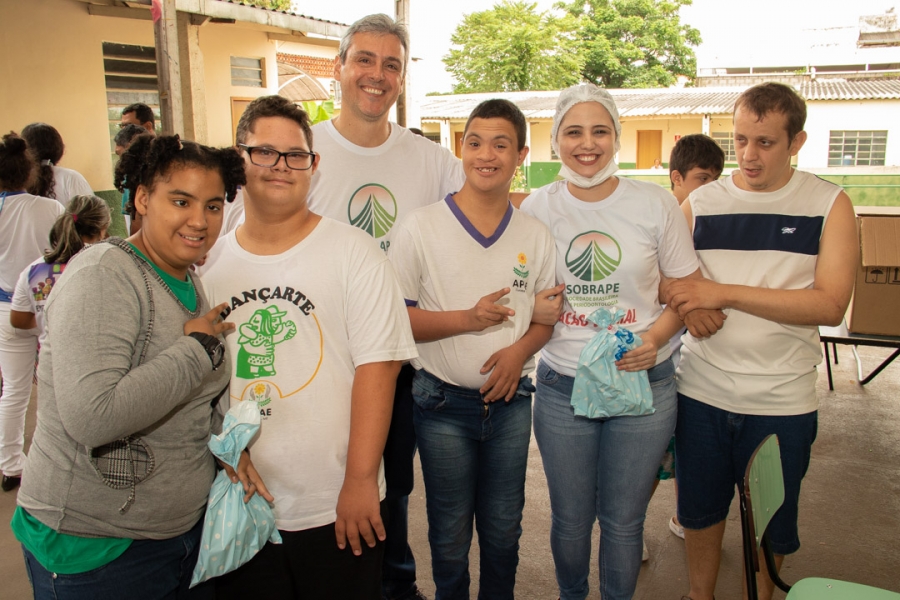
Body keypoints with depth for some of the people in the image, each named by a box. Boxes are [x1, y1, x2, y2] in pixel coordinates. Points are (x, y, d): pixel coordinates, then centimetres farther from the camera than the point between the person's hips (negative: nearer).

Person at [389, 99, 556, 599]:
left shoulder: (536, 235, 1)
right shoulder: (422, 228, -9)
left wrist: (520, 350, -11)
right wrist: (466, 319, -21)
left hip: (510, 400, 3)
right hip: (443, 405, -2)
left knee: (504, 529, 17)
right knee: (451, 535, 14)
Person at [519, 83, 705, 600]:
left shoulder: (655, 204, -4)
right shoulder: (537, 208, 0)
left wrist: (655, 336, -15)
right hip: (561, 386, 1)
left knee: (624, 521, 13)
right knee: (570, 520, 15)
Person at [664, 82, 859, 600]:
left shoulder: (830, 204, -4)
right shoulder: (700, 204, 2)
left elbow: (830, 304, -15)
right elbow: (668, 286, 4)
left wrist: (725, 293, -20)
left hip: (782, 400, -1)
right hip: (702, 389, 2)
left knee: (770, 520, 16)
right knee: (701, 507, 16)